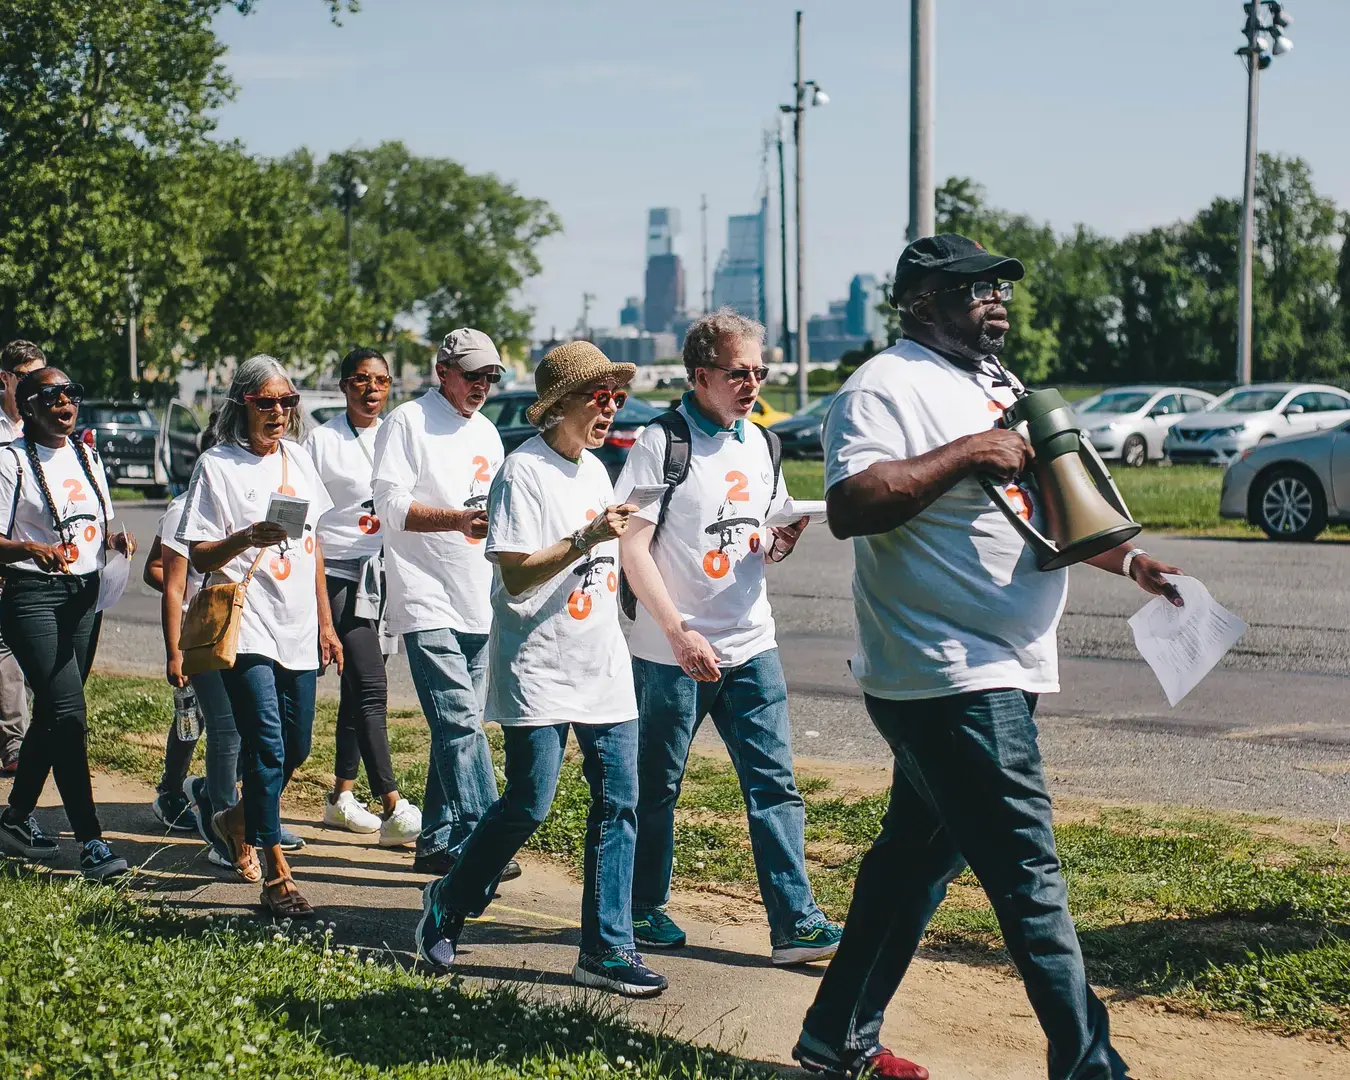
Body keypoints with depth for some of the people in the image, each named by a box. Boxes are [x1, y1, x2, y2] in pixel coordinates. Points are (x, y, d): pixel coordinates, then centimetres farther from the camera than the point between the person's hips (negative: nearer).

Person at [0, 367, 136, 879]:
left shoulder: (87, 456, 13)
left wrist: (115, 538, 1)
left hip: (84, 594, 7)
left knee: (52, 712, 13)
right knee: (68, 713, -15)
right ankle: (91, 843, -16)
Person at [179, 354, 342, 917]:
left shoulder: (297, 459, 13)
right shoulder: (217, 465, -5)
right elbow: (200, 557, -6)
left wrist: (325, 623, 19)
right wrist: (246, 539, -26)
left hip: (297, 626, 6)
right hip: (246, 627, -6)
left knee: (295, 747, 11)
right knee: (268, 747, -12)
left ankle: (237, 820, 37)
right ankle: (276, 875, -7)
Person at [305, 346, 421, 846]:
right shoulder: (322, 440, -2)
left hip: (385, 574, 5)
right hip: (339, 574, -5)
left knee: (358, 688, 13)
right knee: (369, 688, -13)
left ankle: (341, 795, 24)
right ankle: (393, 809, -16)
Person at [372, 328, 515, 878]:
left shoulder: (486, 433, 21)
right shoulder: (407, 422, -3)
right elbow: (391, 506, -12)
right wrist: (458, 519, -24)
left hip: (479, 605, 8)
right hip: (428, 603, -8)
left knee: (459, 726, 8)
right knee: (460, 722, -16)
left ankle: (437, 843, 15)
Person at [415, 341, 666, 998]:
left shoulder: (594, 469, 14)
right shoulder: (524, 472, -12)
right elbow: (517, 573, -18)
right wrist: (588, 538, -24)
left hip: (603, 668, 8)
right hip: (539, 670, -8)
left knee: (618, 800, 2)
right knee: (528, 805, -5)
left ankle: (607, 948, 8)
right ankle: (447, 908, 17)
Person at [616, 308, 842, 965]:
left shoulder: (760, 445, 10)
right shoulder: (663, 444, -10)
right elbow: (633, 549, -13)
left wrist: (782, 540, -4)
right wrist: (679, 633, -19)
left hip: (750, 646, 5)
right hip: (670, 651, -5)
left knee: (774, 782, 0)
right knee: (656, 786, 8)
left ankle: (795, 922, 0)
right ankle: (643, 908, 24)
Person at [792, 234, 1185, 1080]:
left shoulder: (999, 388, 19)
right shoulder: (886, 387, -12)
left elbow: (1045, 500, 27)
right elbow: (849, 506, -25)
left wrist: (1127, 560, 14)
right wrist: (967, 453, -24)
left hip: (999, 673, 10)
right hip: (947, 679, -10)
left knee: (918, 858, 16)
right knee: (1028, 877, -8)